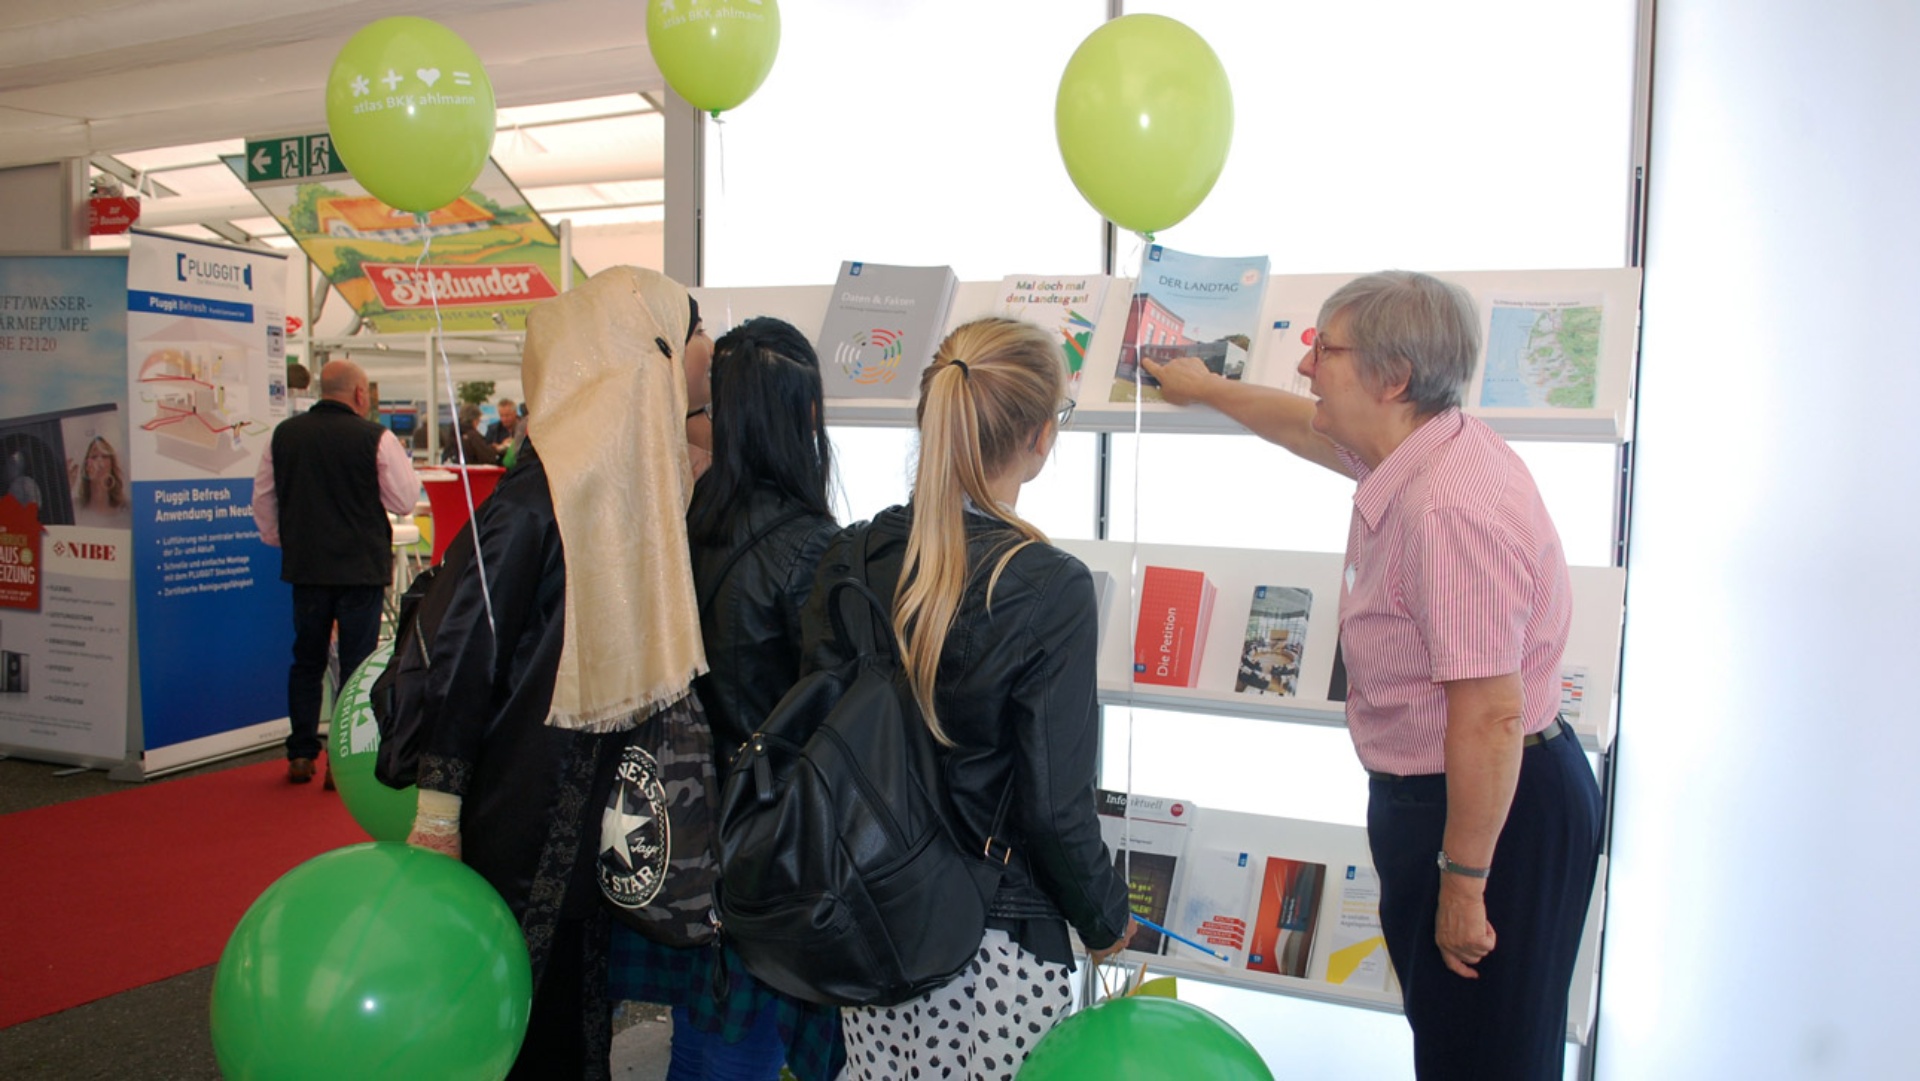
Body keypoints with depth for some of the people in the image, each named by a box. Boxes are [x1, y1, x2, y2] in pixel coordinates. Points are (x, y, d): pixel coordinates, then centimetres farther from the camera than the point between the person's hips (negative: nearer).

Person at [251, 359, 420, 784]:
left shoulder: (283, 434, 3)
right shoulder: (376, 438, -12)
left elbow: (263, 498, 12)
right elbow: (404, 501, -6)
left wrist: (279, 540, 24)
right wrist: (403, 463, 10)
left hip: (305, 566, 4)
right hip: (361, 568, -4)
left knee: (306, 661, 17)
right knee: (356, 664, 4)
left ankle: (301, 754, 21)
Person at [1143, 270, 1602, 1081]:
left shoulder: (1449, 507, -29)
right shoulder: (1415, 451, 3)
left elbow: (1491, 715, -29)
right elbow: (1307, 427, 26)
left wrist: (1464, 882, -22)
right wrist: (1203, 389, 41)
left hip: (1494, 809, -10)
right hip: (1426, 793, 10)